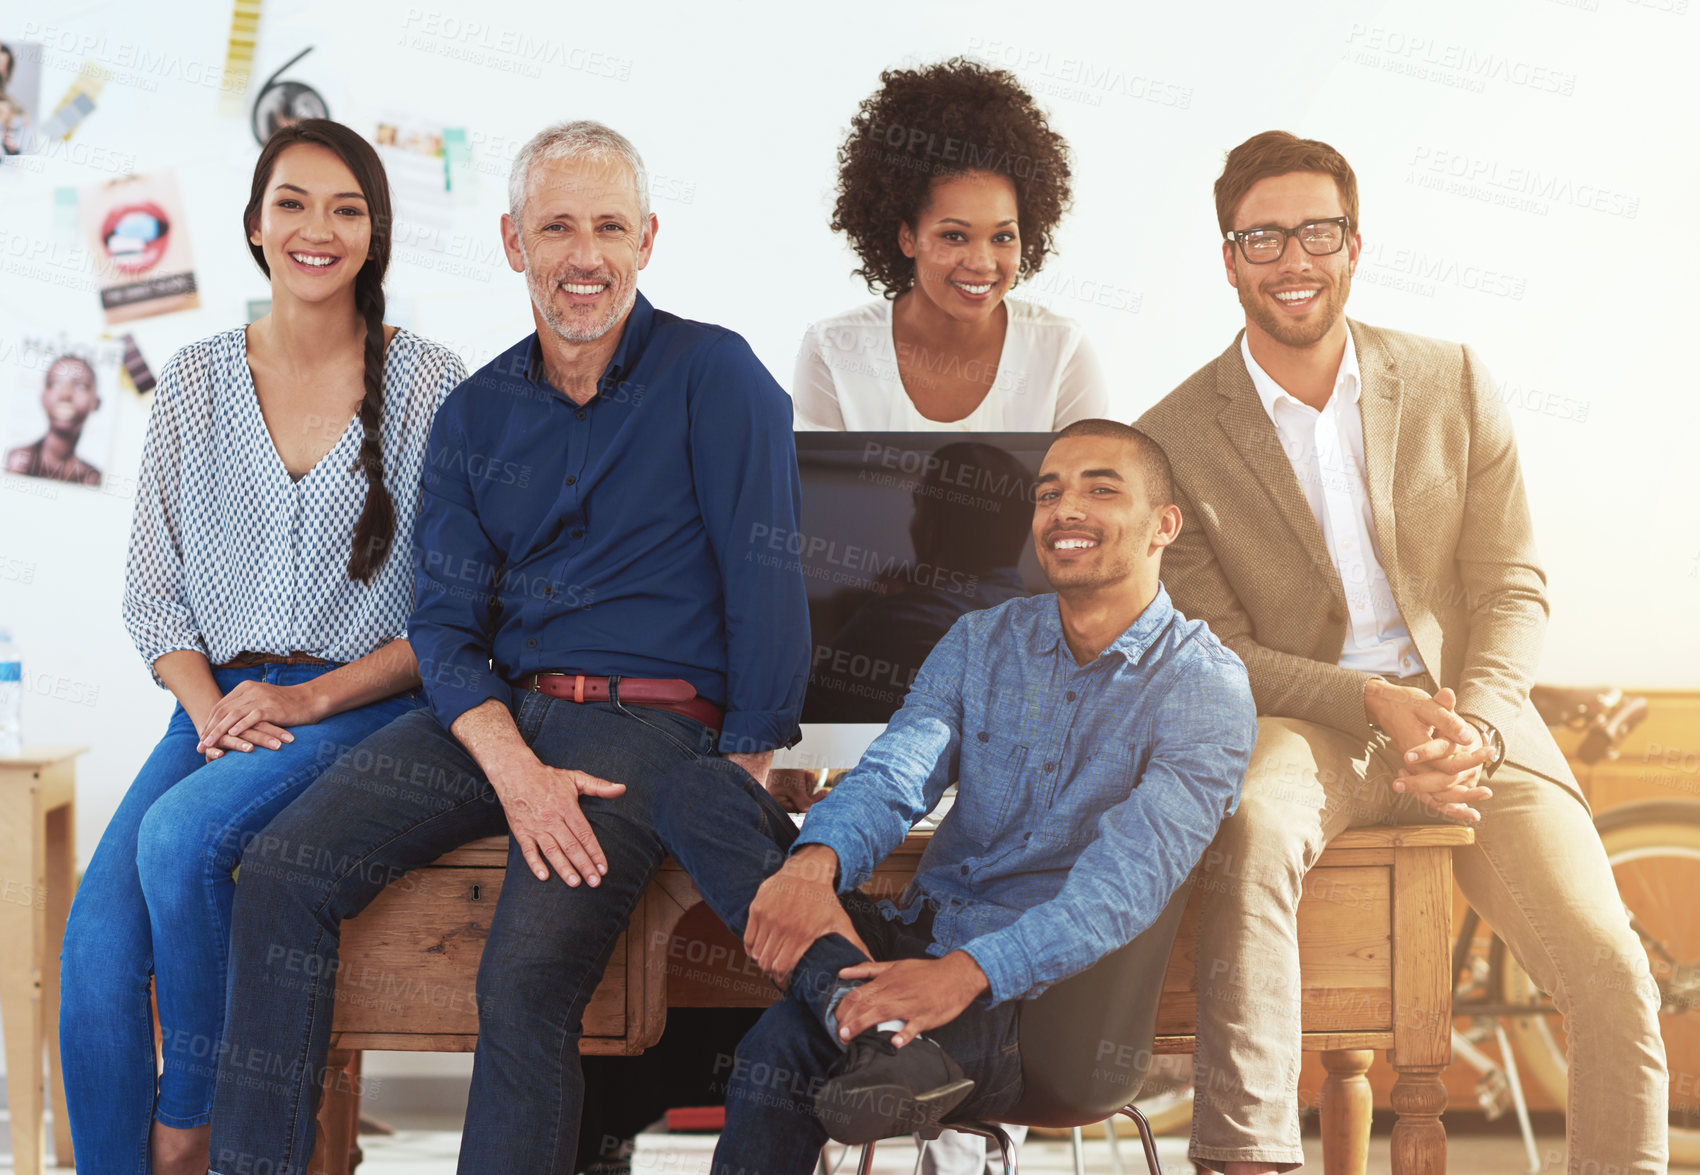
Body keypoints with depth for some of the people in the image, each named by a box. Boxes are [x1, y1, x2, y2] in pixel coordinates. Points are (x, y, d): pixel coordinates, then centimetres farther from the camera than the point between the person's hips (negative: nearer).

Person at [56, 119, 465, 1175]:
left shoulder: (431, 385, 0)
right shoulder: (195, 383, 10)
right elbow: (154, 588, 11)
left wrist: (309, 698, -12)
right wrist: (209, 705, -7)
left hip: (366, 708, -3)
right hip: (220, 703, 3)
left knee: (181, 832, -30)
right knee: (95, 941, -21)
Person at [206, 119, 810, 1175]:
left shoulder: (713, 375, -2)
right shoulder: (475, 414, 13)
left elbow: (767, 583, -6)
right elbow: (447, 622, 7)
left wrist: (743, 769, -9)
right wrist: (515, 769, -10)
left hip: (650, 720, -5)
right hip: (497, 714, 5)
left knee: (527, 981, -26)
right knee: (283, 872, -13)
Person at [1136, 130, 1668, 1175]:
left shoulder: (1454, 384, 5)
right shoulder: (1175, 441, -1)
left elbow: (1514, 590, 4)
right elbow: (1217, 651, -2)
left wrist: (1475, 725, -17)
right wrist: (1377, 704, -18)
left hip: (1470, 716, 2)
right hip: (1304, 725, -2)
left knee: (1614, 977, -16)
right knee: (1253, 831, -38)